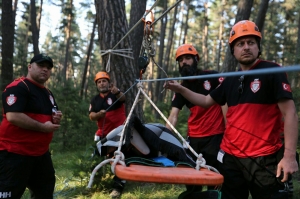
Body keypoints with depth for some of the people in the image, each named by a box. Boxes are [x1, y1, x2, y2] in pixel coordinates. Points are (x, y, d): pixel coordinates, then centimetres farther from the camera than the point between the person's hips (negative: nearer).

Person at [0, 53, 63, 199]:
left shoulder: (48, 93, 16)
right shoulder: (18, 87, -13)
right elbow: (13, 116, -26)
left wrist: (56, 119, 3)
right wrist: (42, 127, -20)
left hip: (41, 152, 9)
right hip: (15, 153, -9)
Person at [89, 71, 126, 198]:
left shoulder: (115, 95, -6)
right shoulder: (95, 100, 8)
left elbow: (122, 98, -30)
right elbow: (91, 117, -2)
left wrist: (117, 92, -54)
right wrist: (99, 114, -25)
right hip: (104, 134, 5)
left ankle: (118, 186, 2)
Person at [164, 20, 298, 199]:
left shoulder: (272, 71, -8)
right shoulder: (231, 81, 11)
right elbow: (207, 101, 24)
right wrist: (180, 89, 13)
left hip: (263, 158, -6)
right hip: (230, 156, 6)